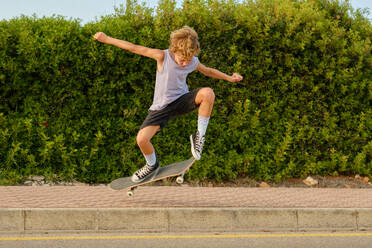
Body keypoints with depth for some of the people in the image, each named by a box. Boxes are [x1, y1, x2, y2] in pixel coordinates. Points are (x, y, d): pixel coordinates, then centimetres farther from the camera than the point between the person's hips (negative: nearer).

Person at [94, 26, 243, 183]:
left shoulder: (193, 62, -8)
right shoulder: (163, 56, -19)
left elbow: (208, 71, 16)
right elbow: (134, 48, -15)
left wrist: (229, 78, 15)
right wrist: (107, 39, -9)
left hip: (182, 101, 1)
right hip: (162, 107, -1)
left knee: (208, 93, -29)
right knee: (142, 139, -18)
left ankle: (200, 136, -14)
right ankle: (152, 165, 15)